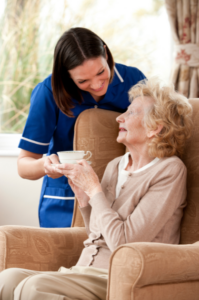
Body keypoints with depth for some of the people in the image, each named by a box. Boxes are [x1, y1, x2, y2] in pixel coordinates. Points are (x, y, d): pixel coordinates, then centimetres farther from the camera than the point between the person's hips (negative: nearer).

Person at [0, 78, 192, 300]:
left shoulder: (169, 170, -6)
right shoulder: (115, 167, 16)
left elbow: (123, 243, -15)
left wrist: (94, 189, -6)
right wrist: (82, 195, 6)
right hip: (85, 272, 7)